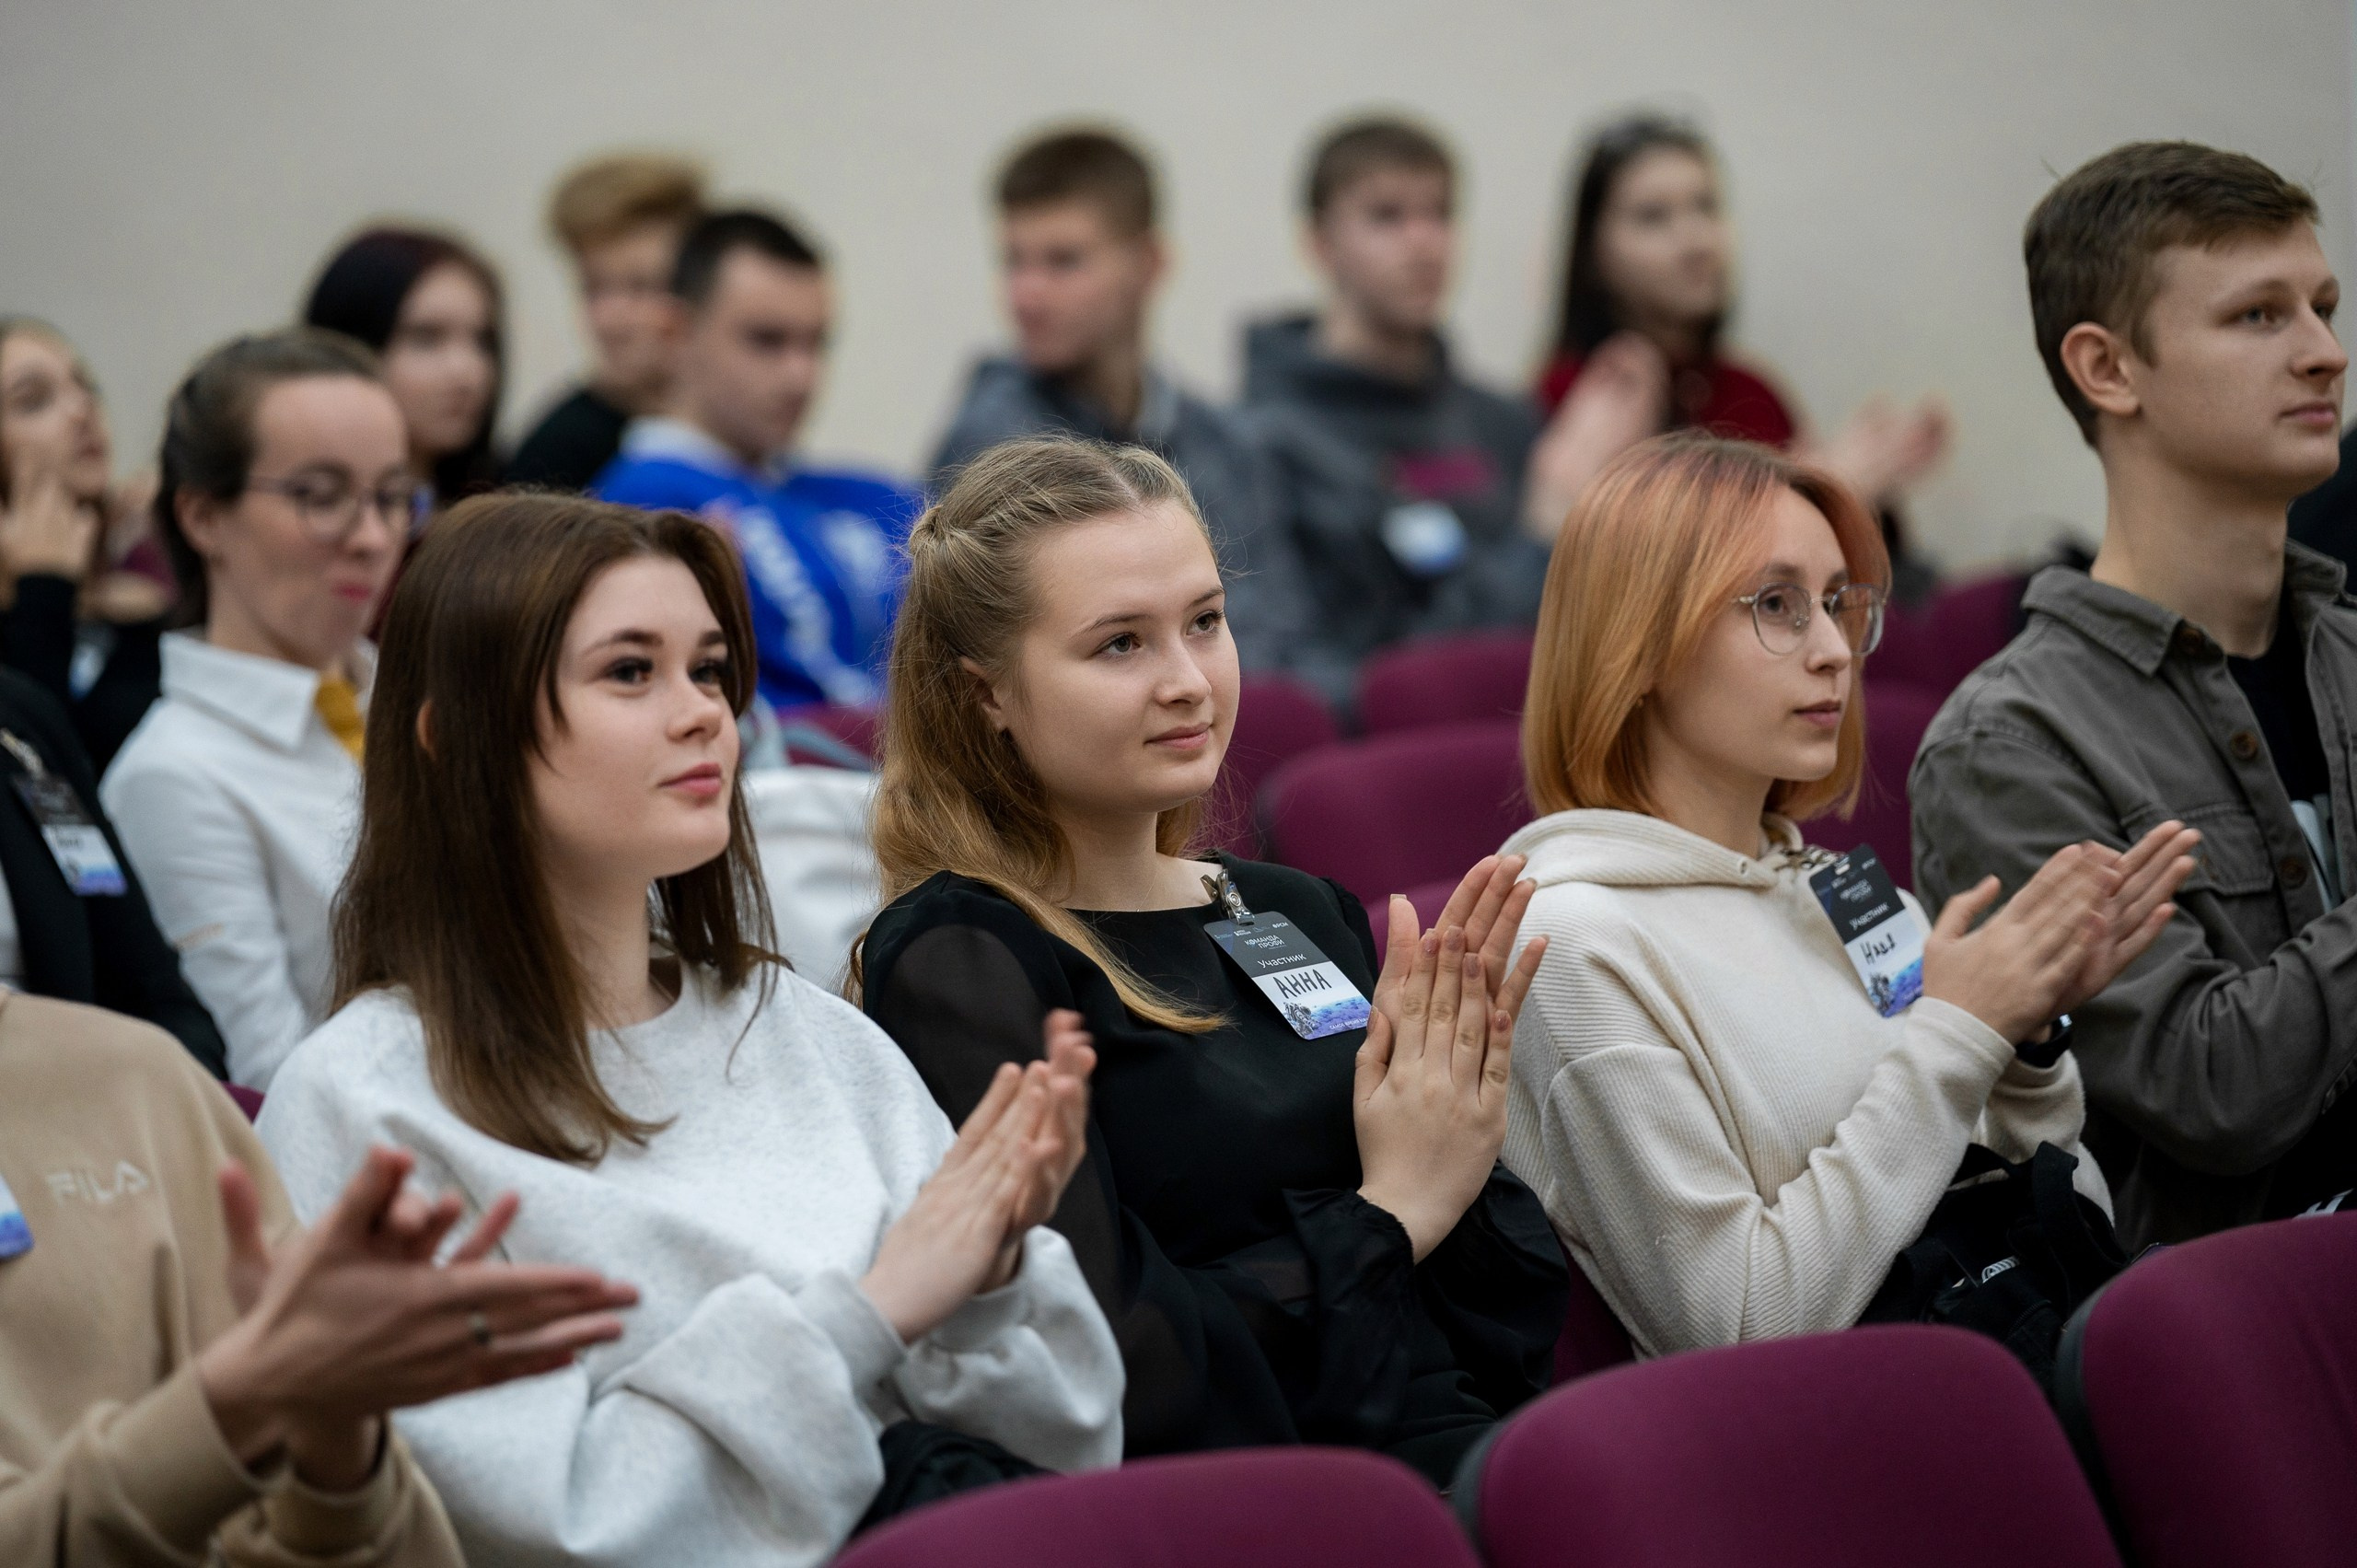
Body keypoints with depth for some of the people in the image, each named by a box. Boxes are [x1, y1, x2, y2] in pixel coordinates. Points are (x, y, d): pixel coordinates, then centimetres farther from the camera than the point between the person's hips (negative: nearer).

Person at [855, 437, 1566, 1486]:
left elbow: (1520, 1328, 16)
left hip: (1469, 1456, 7)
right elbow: (1126, 1373, -13)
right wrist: (1387, 1216, -2)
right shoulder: (952, 960, -3)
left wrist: (1458, 1133, -2)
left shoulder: (1301, 916, 17)